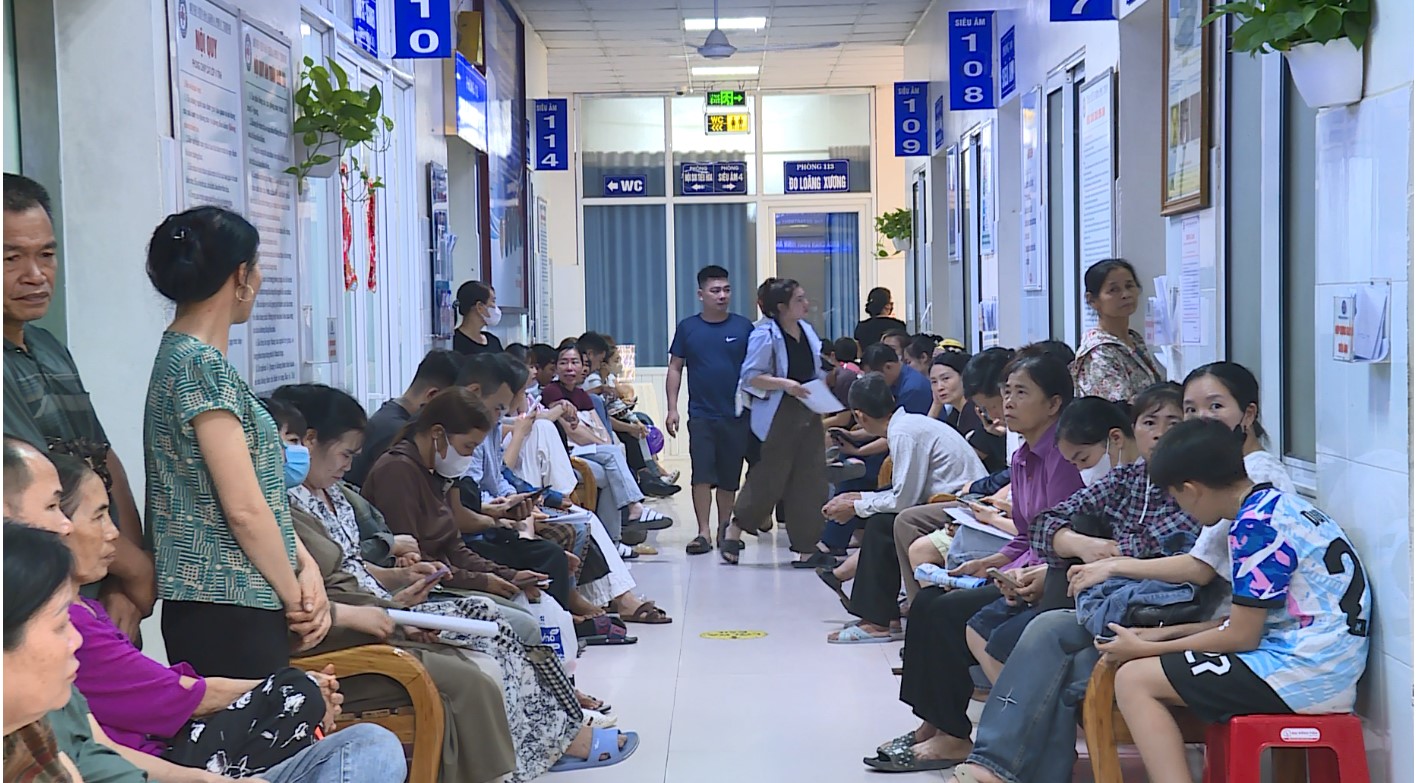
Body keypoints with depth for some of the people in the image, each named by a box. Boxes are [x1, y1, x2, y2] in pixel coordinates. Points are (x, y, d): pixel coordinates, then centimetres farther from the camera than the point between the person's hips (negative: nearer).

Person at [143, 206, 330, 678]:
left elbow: (263, 494, 16)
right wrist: (294, 596, -6)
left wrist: (305, 565, 5)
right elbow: (244, 508, -17)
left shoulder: (185, 356, 16)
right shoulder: (202, 364, -13)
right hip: (228, 611, -10)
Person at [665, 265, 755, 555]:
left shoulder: (743, 327, 2)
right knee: (701, 474, -7)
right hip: (701, 414, -1)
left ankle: (724, 529, 22)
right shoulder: (687, 328, 4)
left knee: (730, 477, 8)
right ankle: (704, 532, -4)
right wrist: (672, 408, 1)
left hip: (736, 415, 1)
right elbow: (675, 369, 7)